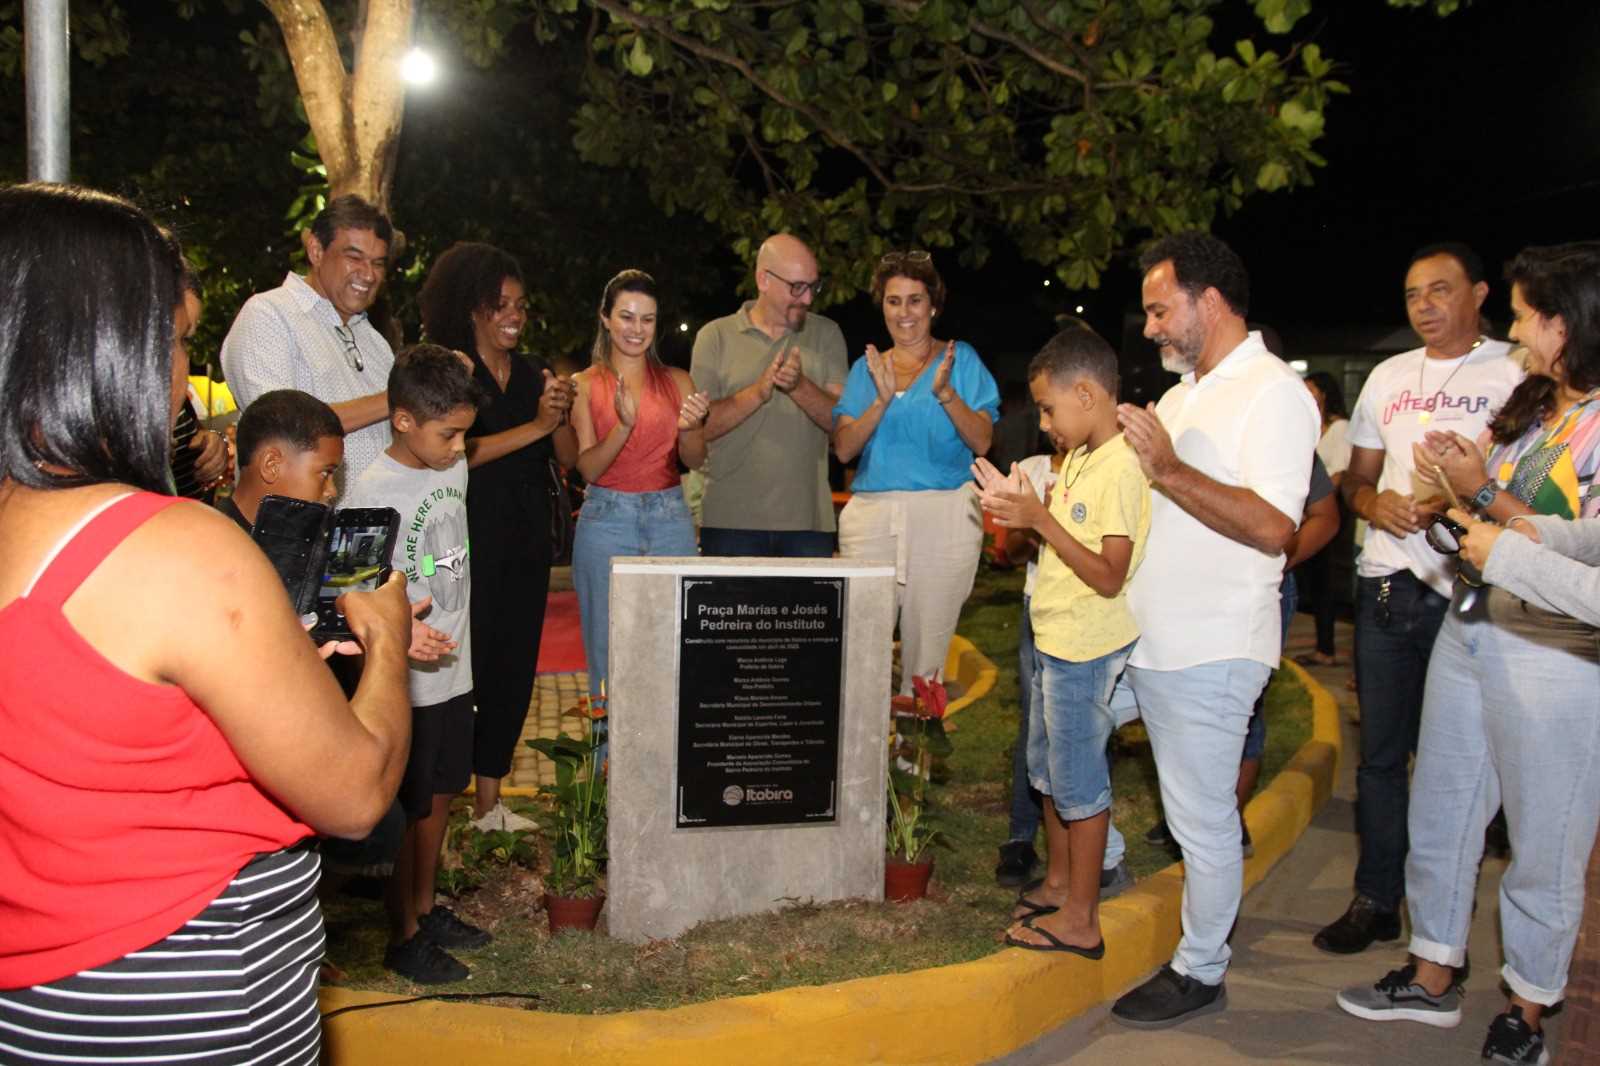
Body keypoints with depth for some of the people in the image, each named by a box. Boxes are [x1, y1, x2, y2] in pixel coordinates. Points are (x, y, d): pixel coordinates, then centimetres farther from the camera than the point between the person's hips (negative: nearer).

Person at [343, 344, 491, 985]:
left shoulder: (455, 468, 4)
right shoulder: (370, 493, -19)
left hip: (455, 668, 7)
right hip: (407, 680, -7)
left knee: (441, 793, 18)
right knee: (406, 808, 5)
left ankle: (426, 908, 35)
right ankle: (404, 937, 20)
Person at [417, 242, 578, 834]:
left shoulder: (533, 374, 13)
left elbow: (568, 458, 9)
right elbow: (455, 451, -16)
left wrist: (560, 415, -11)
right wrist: (534, 426, -17)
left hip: (528, 540, 6)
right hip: (470, 538, -6)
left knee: (515, 668, 8)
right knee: (463, 665, -5)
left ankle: (488, 801, 19)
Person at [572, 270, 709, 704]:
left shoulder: (677, 381, 8)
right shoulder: (585, 385, 3)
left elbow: (695, 462, 4)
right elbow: (587, 468, -4)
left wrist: (690, 428, -17)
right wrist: (623, 425, -20)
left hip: (670, 519, 2)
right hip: (607, 519, -2)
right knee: (609, 650, 3)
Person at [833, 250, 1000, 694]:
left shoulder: (960, 359, 8)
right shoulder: (867, 367, 15)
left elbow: (982, 442, -1)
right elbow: (843, 449, 4)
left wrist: (945, 392, -15)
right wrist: (882, 400, -11)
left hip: (944, 516, -2)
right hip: (872, 514, 2)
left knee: (926, 654, 1)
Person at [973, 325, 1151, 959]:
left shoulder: (1120, 469, -20)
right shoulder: (1079, 457, 10)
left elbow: (1109, 577, -24)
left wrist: (1040, 519, -24)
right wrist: (1021, 508, 0)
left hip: (1087, 650, -10)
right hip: (1054, 642, 10)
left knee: (1079, 783, 1)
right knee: (1048, 770, 21)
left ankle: (1080, 921, 13)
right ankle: (1059, 886, 37)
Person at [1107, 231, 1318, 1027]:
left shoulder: (1274, 394, -13)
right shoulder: (1185, 389, 17)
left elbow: (1274, 525, -25)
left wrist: (1168, 470, -26)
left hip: (1209, 652, -9)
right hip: (1135, 634, 9)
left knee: (1202, 820, 2)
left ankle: (1200, 973, 19)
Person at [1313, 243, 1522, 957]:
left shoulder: (1515, 376, -2)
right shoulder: (1388, 377, 14)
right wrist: (1373, 502, -3)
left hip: (1466, 593, -4)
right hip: (1386, 586, 5)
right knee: (1380, 752, 10)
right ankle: (1376, 900, 21)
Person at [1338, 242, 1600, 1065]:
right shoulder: (1530, 404, 10)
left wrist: (1485, 492, -16)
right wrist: (1459, 480, -3)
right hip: (1467, 632, 8)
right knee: (1440, 812, 15)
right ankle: (1431, 978, 30)